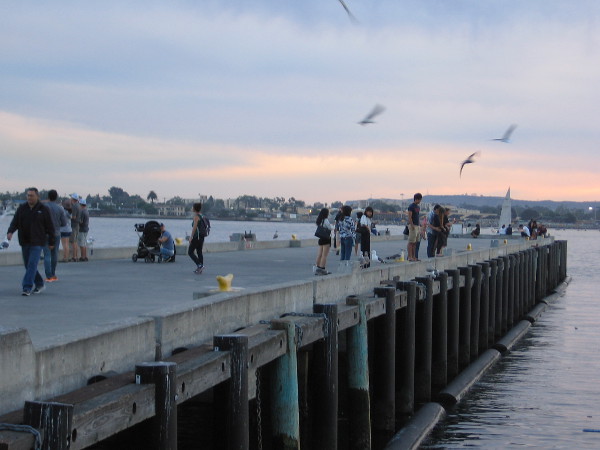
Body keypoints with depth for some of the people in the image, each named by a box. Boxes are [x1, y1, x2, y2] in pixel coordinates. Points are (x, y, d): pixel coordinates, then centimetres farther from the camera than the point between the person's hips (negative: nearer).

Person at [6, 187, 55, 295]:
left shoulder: (43, 209, -3)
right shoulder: (22, 208, 6)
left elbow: (49, 227, 1)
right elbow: (15, 222, 0)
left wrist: (51, 242, 1)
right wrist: (10, 232, -20)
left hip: (37, 242, -5)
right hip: (25, 242, 5)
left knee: (32, 264, -15)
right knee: (28, 265, 11)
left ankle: (27, 288, -16)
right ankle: (40, 284, 27)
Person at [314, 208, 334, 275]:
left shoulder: (319, 220, 9)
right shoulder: (326, 220, -15)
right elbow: (331, 228, -12)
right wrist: (331, 225, 10)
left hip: (320, 239, 8)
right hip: (326, 239, -8)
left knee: (319, 254, 10)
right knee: (324, 255, -5)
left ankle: (317, 268, 12)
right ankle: (322, 269, -7)